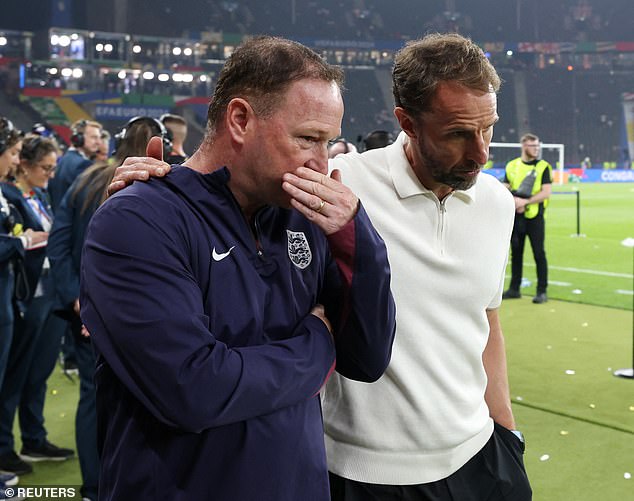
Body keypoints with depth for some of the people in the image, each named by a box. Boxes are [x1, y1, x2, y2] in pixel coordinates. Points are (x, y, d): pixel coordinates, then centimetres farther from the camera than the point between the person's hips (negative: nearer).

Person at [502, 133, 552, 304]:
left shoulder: (543, 167, -2)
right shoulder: (512, 166, 8)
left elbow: (546, 192, -11)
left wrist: (525, 202, -18)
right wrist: (513, 200, -12)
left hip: (534, 217, -4)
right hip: (516, 216, 4)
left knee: (539, 253, -3)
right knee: (516, 252, 11)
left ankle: (542, 291, 4)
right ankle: (514, 289, 21)